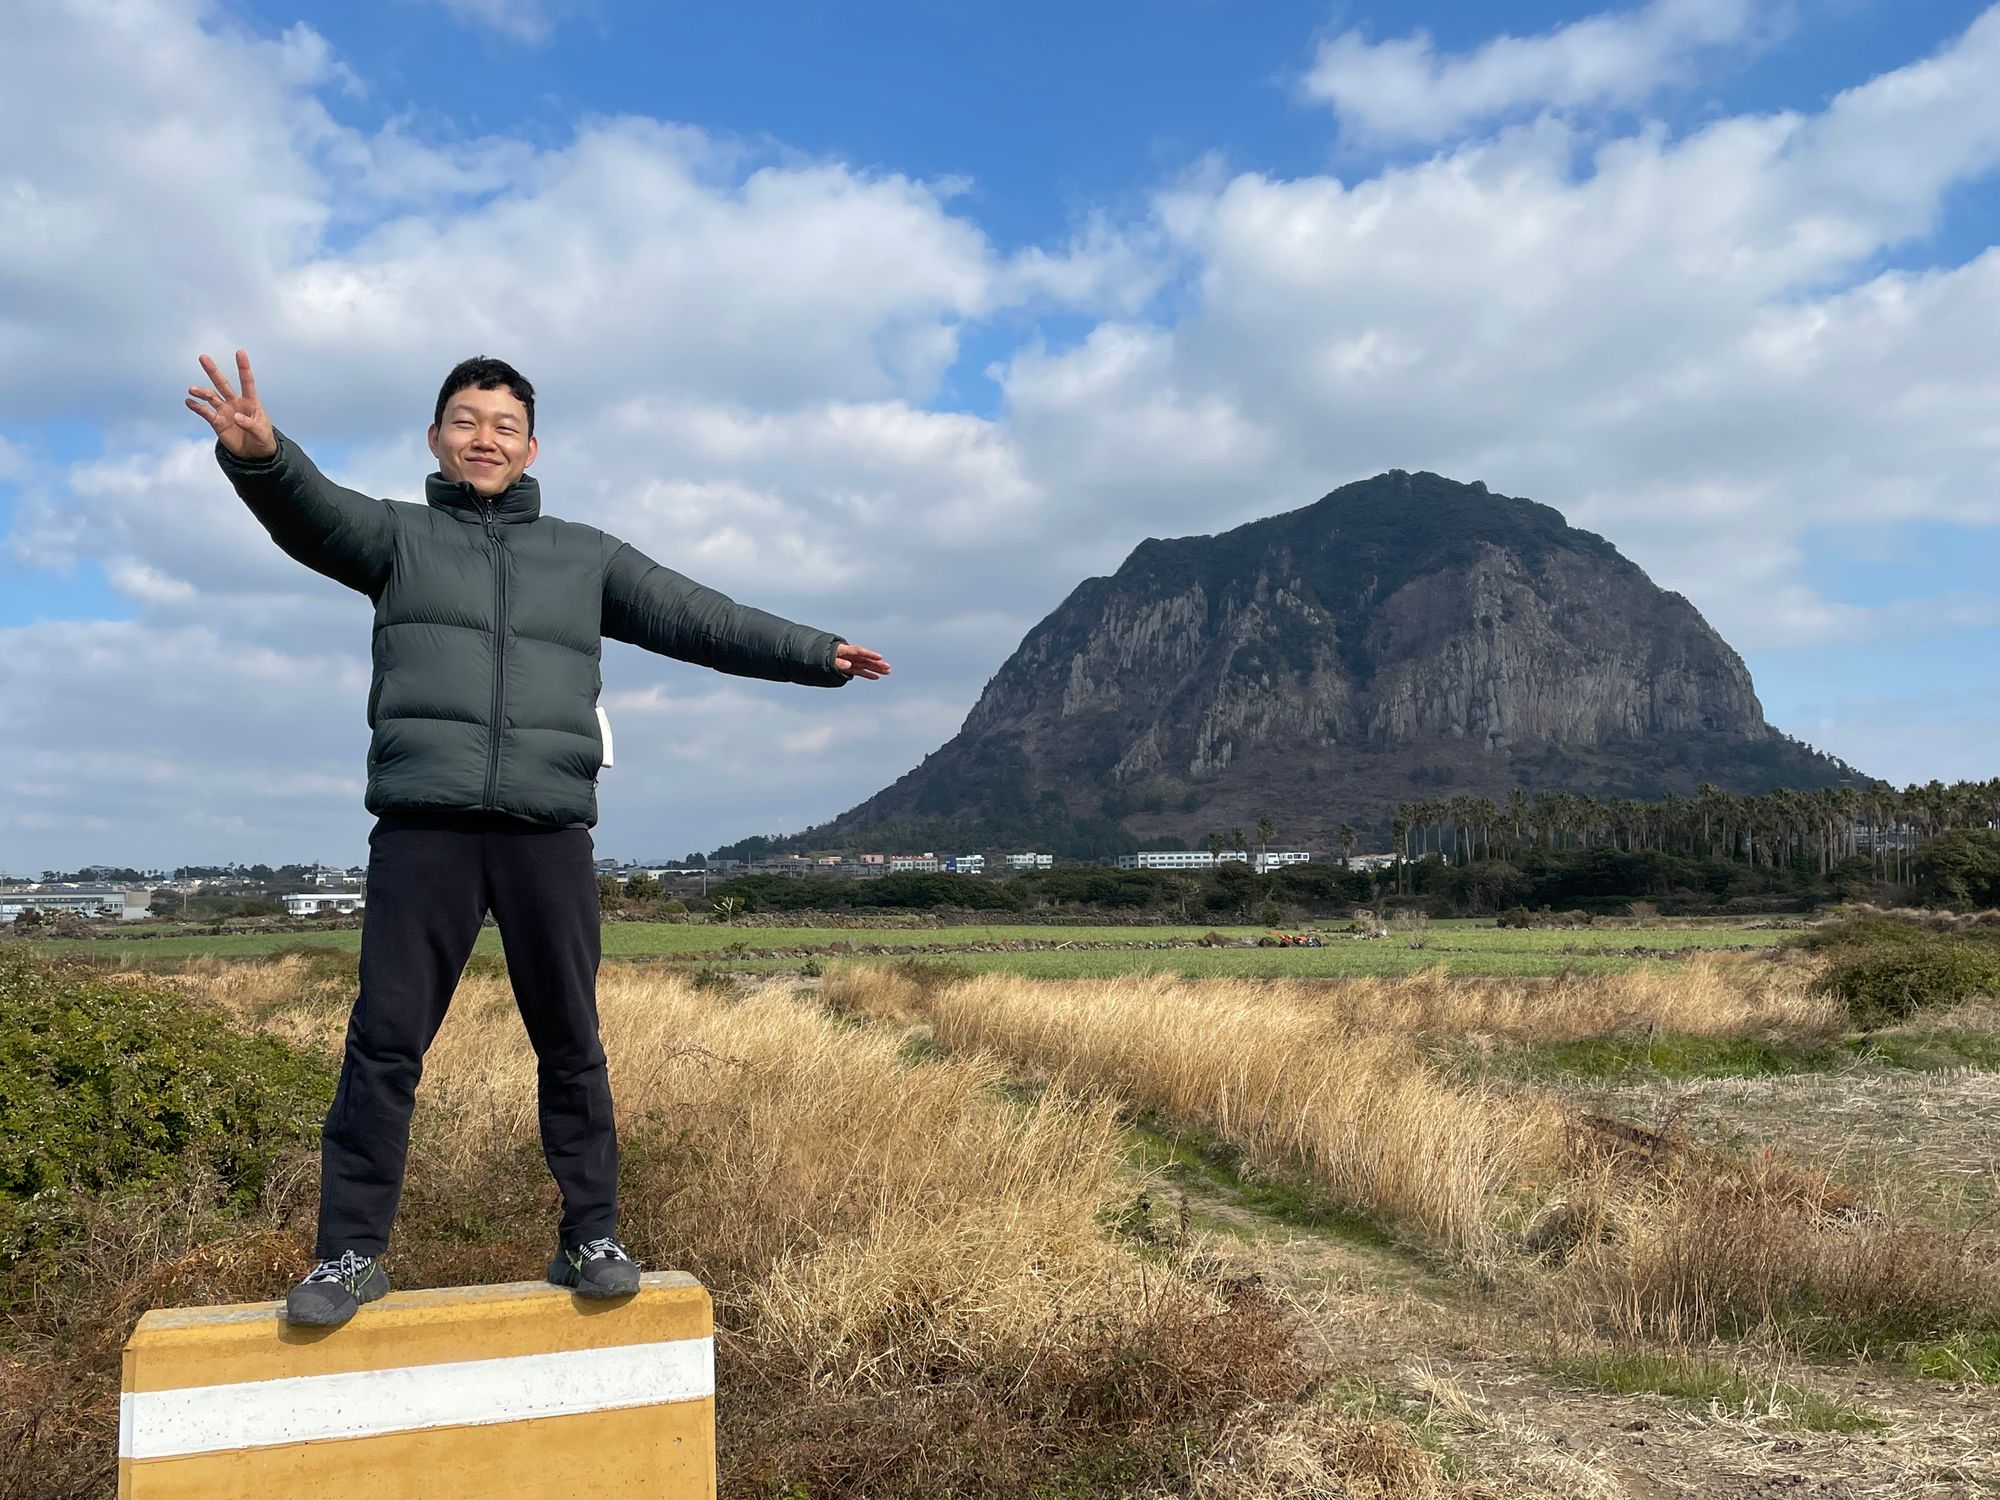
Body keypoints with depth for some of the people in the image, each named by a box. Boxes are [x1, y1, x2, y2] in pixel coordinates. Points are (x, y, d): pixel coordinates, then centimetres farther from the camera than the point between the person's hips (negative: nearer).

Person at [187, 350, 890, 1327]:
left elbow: (699, 619, 17)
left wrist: (817, 654, 12)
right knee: (384, 1042, 0)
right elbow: (313, 514, -9)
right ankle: (349, 1254, 12)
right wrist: (260, 455, -32)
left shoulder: (584, 555, 19)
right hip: (423, 825, -1)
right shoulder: (399, 535, 13)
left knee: (570, 1045, 5)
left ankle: (591, 1240, 16)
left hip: (546, 828, 1)